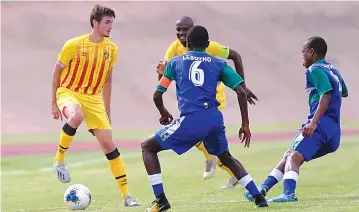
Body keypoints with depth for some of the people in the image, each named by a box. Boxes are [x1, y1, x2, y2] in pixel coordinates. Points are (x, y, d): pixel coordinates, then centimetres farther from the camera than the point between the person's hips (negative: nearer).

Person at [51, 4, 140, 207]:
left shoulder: (112, 49, 0)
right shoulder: (74, 45, -14)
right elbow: (57, 71, -2)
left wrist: (107, 110, 16)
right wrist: (54, 103, 0)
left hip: (93, 98, 4)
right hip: (69, 92, -4)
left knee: (109, 143, -3)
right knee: (76, 116, -40)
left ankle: (126, 194, 2)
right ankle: (59, 159, -18)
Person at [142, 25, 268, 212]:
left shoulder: (175, 62, 16)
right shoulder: (218, 63, 18)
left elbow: (157, 96, 17)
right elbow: (241, 92, 9)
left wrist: (164, 114, 38)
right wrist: (245, 125, 15)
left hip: (190, 120, -3)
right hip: (214, 118, 3)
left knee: (147, 147, 15)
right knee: (226, 157, 32)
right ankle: (258, 197, 20)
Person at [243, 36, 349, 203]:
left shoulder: (315, 70, -2)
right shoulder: (333, 70, 26)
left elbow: (326, 95, -19)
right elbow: (344, 93, 46)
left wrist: (314, 122, -27)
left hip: (321, 124, -10)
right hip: (334, 131, 10)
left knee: (294, 156, -26)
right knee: (289, 156, 16)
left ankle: (289, 194, -47)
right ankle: (263, 188, 15)